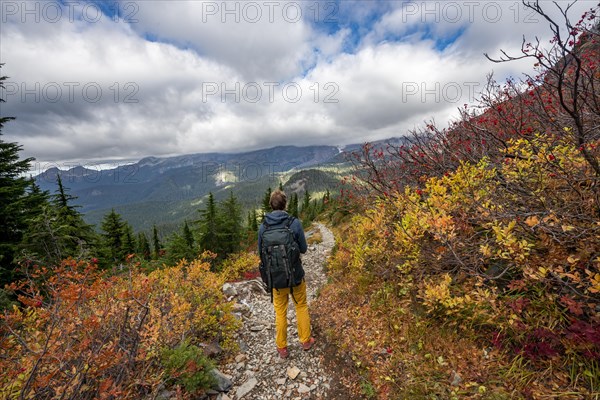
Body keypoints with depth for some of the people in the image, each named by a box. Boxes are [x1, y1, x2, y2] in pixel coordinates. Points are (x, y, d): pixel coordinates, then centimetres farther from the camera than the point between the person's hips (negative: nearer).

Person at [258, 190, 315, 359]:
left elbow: (261, 252, 0)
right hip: (296, 274, -1)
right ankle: (305, 340, 38)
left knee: (280, 312, 19)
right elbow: (303, 249, -9)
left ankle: (282, 348, 33)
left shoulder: (263, 226, -10)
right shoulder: (294, 223, -18)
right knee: (301, 307, 22)